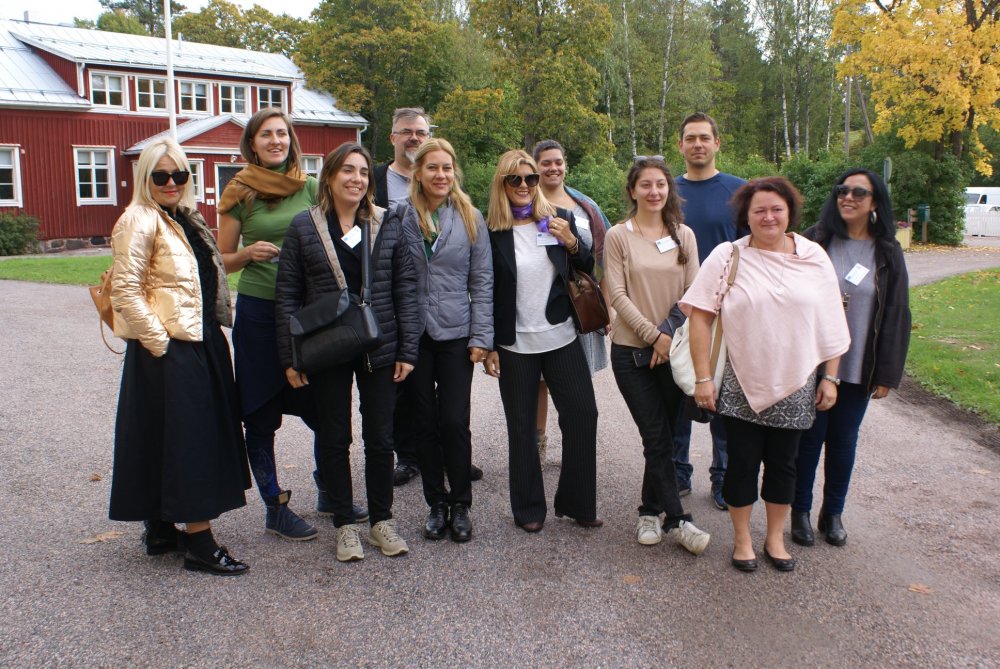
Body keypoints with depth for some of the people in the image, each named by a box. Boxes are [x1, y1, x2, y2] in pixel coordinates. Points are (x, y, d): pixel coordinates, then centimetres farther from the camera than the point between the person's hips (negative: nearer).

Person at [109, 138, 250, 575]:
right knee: (186, 438, -6)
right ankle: (199, 543, 0)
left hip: (199, 343, 9)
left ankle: (161, 529, 26)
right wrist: (160, 341, -18)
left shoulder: (185, 219, 16)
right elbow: (125, 290, -18)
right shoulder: (139, 220, -11)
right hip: (168, 349, -9)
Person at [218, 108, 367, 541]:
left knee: (324, 409, 4)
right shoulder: (240, 193, 0)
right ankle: (275, 508, 17)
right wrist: (249, 253, -15)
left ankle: (328, 493, 25)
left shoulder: (310, 188, 7)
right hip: (258, 311, -2)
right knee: (262, 415, 4)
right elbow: (224, 260, 6)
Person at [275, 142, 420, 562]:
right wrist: (290, 357, -5)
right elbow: (287, 295, 0)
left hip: (379, 349, 1)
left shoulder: (388, 226, 4)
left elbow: (406, 287, 3)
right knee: (334, 439, 8)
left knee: (380, 438, 8)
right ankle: (345, 525, 22)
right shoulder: (304, 228, 0)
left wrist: (407, 349, -3)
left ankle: (382, 521, 24)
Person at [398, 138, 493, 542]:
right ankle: (436, 503, 21)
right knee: (424, 422, 7)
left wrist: (481, 336, -3)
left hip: (456, 334, -1)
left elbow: (482, 280, 3)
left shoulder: (470, 218, 3)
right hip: (413, 335, 1)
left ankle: (460, 505, 14)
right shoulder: (401, 218, 2)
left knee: (455, 422, -2)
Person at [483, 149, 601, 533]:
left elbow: (587, 271, 9)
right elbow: (484, 293, -1)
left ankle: (577, 502, 16)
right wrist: (488, 346, -3)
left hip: (561, 337, 2)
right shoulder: (491, 231, -4)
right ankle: (528, 508, 20)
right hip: (514, 343, -2)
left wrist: (571, 242, -10)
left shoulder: (558, 219, 3)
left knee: (583, 413, 0)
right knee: (521, 426, 7)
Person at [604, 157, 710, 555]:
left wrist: (670, 331, -12)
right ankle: (678, 521, 6)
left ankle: (651, 512, 26)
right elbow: (617, 294, -8)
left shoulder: (684, 235, 5)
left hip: (673, 348, 3)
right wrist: (654, 334, -14)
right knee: (657, 438, -2)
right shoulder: (618, 236, -3)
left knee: (659, 436, 10)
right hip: (631, 350, -3)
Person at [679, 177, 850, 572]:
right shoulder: (726, 257, -7)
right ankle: (742, 540, 26)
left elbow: (830, 322, 5)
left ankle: (775, 538, 31)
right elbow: (700, 316, -8)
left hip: (795, 385, 2)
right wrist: (703, 378, -11)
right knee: (742, 462, 7)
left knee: (782, 463, 13)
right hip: (742, 385, -2)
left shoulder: (814, 257, 0)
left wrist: (830, 377, 3)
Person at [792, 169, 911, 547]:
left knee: (843, 441, 11)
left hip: (858, 370, 1)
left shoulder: (887, 253, 2)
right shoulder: (815, 240, -2)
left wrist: (888, 373, -1)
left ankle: (833, 513, 28)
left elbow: (896, 315, 2)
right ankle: (800, 512, 21)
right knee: (808, 438, 5)